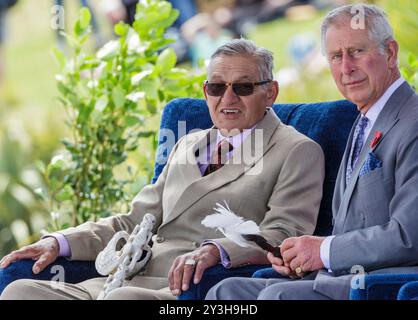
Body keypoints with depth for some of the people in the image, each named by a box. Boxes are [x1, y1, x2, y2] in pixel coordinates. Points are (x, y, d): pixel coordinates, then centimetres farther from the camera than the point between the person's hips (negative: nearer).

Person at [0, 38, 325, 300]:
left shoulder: (298, 152, 6)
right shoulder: (187, 146, 27)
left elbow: (282, 235, -9)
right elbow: (135, 222, 25)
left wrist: (214, 250, -28)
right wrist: (60, 242, 8)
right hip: (135, 280, 7)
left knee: (123, 299, -39)